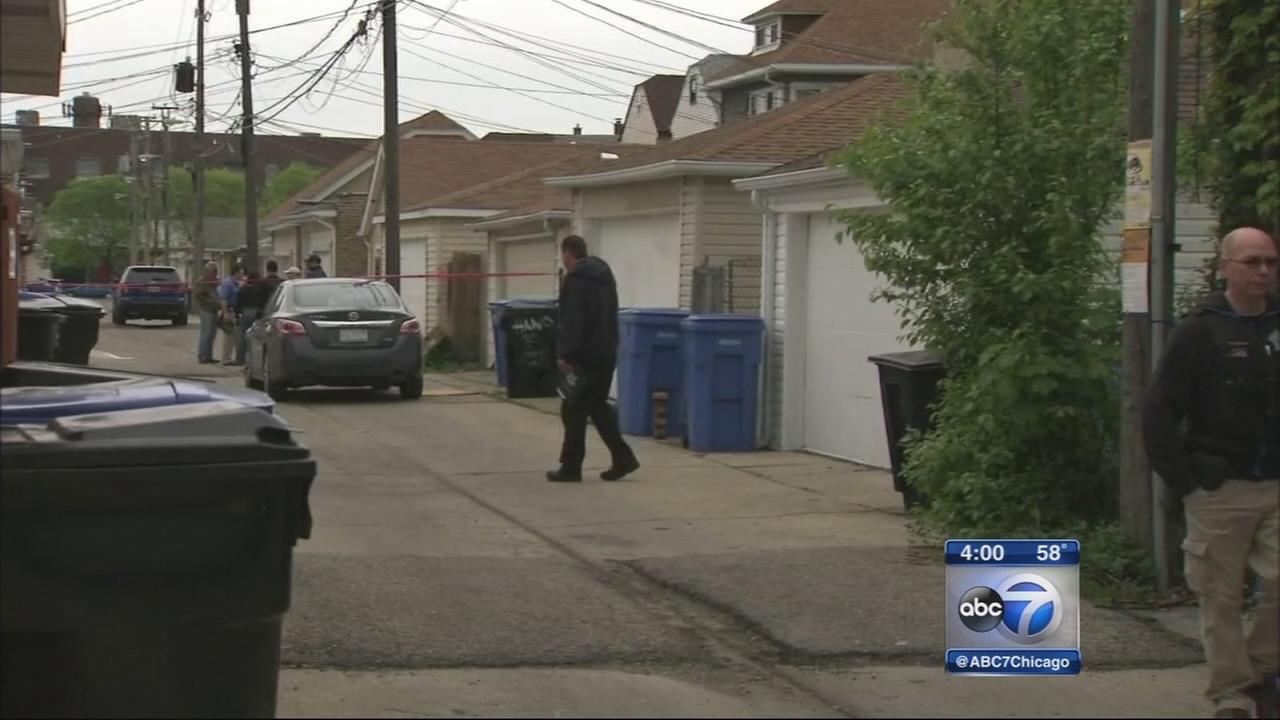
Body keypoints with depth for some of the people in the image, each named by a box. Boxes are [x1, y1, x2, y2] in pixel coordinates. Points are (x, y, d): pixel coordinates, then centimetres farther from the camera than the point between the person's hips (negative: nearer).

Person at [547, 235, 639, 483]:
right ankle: (623, 458, 11)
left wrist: (565, 353, -23)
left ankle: (571, 467, 1)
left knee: (574, 410, -1)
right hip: (606, 353, 9)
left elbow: (571, 321, -22)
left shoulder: (576, 279, -14)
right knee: (598, 406, 17)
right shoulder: (604, 275, 14)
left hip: (585, 355, -9)